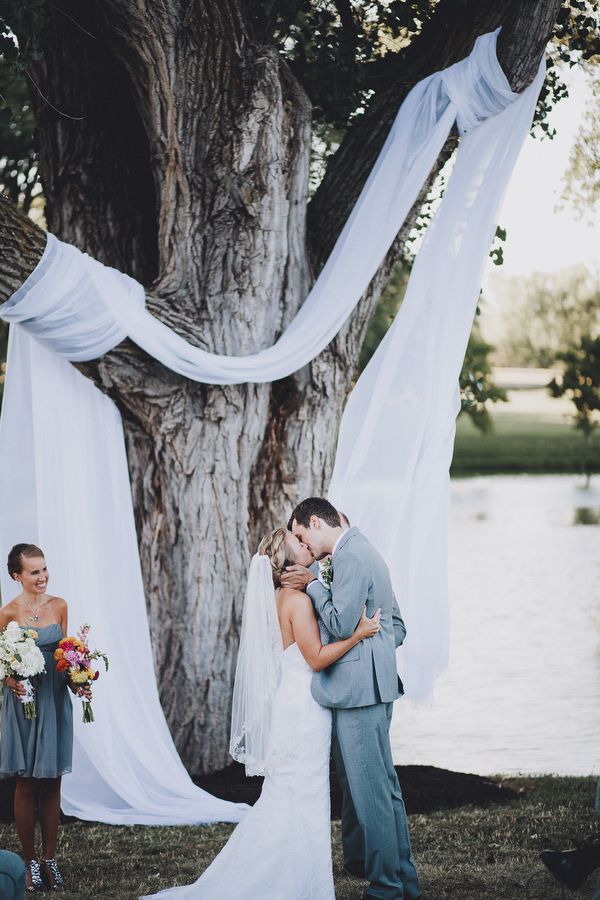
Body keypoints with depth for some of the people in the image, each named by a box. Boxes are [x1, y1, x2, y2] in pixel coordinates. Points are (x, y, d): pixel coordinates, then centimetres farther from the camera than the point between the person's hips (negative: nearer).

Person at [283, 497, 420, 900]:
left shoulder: (350, 557, -14)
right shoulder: (363, 551, 19)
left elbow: (342, 625, -19)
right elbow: (397, 625, 23)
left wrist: (313, 584, -8)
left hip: (360, 688, -11)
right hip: (373, 685, 11)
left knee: (369, 790, -5)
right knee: (384, 785, 14)